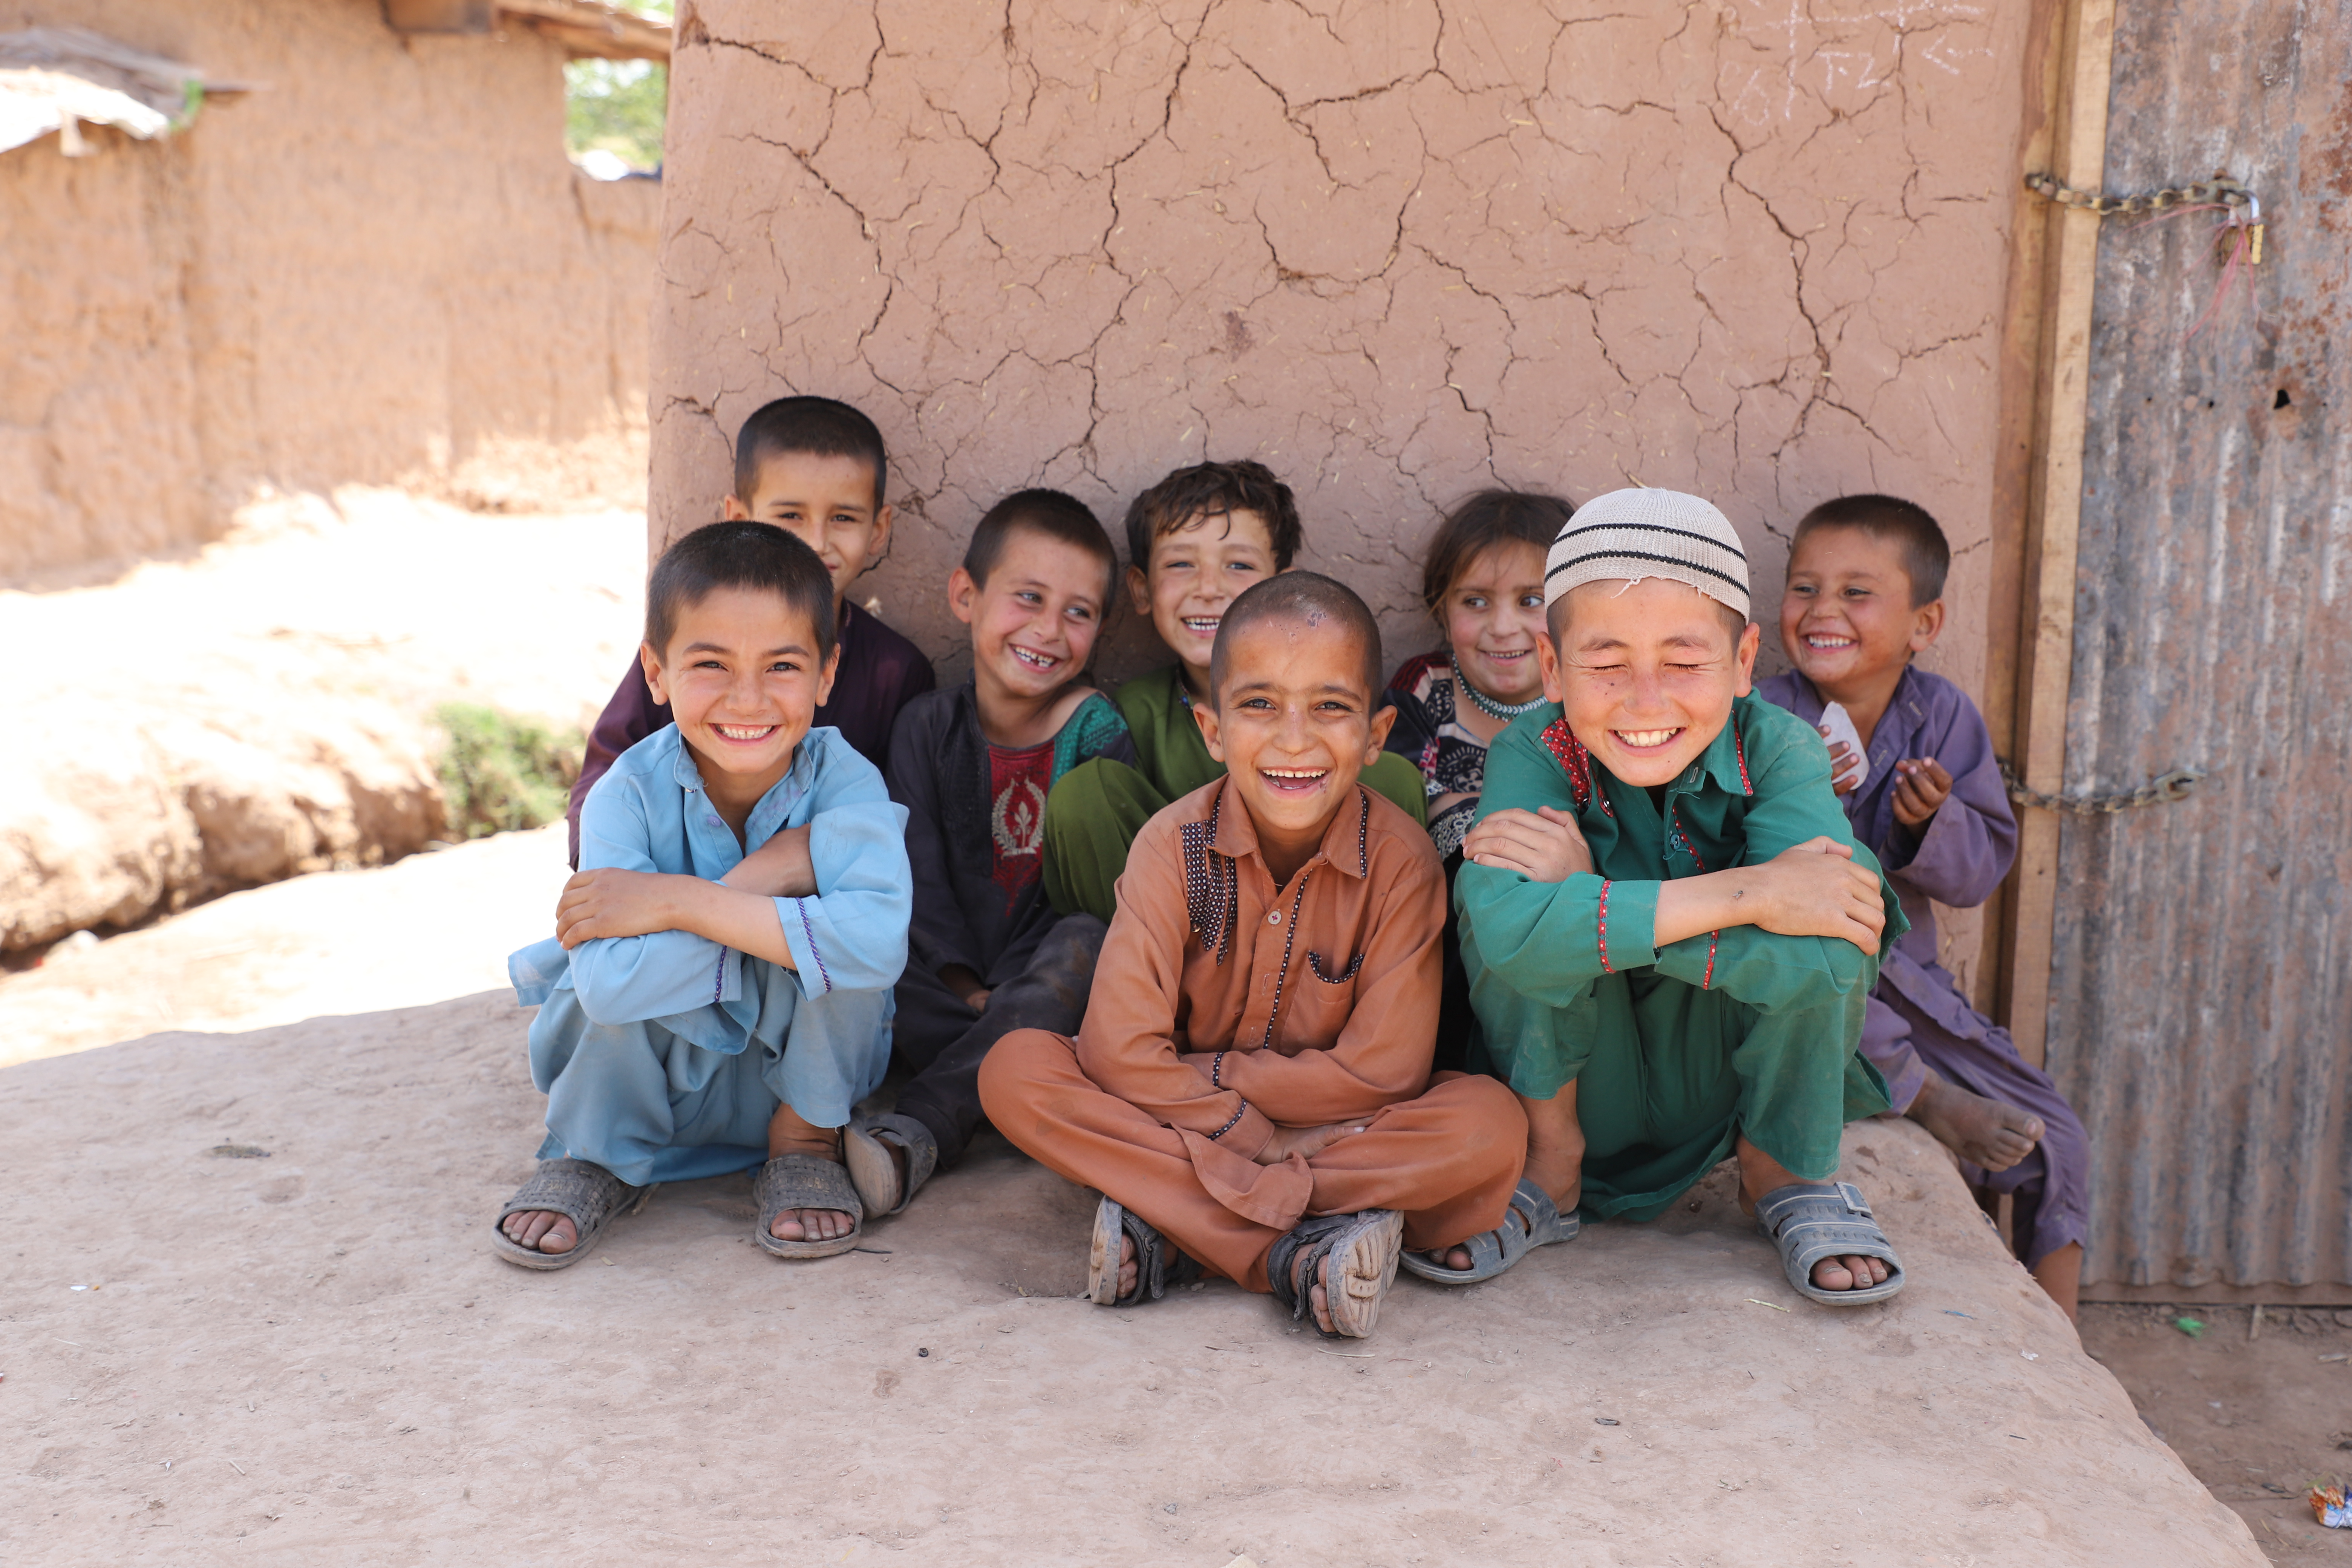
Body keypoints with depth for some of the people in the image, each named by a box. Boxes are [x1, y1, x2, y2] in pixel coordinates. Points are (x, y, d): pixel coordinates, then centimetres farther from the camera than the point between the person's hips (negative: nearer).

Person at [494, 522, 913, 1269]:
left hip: (799, 1071, 0)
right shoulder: (630, 794, -22)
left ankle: (806, 1143, -3)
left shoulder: (843, 780, -21)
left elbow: (879, 939, -41)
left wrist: (677, 902, -37)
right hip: (652, 1081, 0)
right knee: (626, 961, -32)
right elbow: (610, 982, -36)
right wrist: (765, 874, -34)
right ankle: (597, 1156, 2)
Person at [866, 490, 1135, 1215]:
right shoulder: (928, 726, 4)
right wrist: (965, 987, -11)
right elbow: (920, 869, -3)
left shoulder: (1098, 733, 0)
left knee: (1085, 941, -35)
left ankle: (920, 1130, -38)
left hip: (1048, 973, -1)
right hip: (953, 983, 1)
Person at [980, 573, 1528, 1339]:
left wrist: (1200, 1077, -17)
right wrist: (1262, 1141, -24)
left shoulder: (1400, 858, -15)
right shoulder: (1174, 843, -13)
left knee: (1491, 1123, -30)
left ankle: (1172, 1230, -28)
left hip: (1341, 1129, 0)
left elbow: (1385, 1072, -19)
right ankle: (1299, 1257, -31)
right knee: (1016, 1071, -24)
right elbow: (1121, 1050, -20)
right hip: (1199, 1130, 1)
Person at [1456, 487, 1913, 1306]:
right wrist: (1745, 893, -42)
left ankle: (1787, 1174, 1)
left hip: (1729, 1085, 1)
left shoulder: (1778, 749, -19)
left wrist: (1593, 899, -35)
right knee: (1528, 917, -28)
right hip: (1583, 1091, -1)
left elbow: (1812, 957, -38)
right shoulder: (1534, 754, -21)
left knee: (1820, 930, -28)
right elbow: (1504, 925, -43)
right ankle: (1548, 1158, -2)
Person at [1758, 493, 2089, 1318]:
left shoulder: (1944, 716, 1)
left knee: (2057, 1146, -2)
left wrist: (1933, 824, -21)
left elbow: (1982, 870, 0)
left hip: (1905, 982, 4)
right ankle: (1927, 1098, -15)